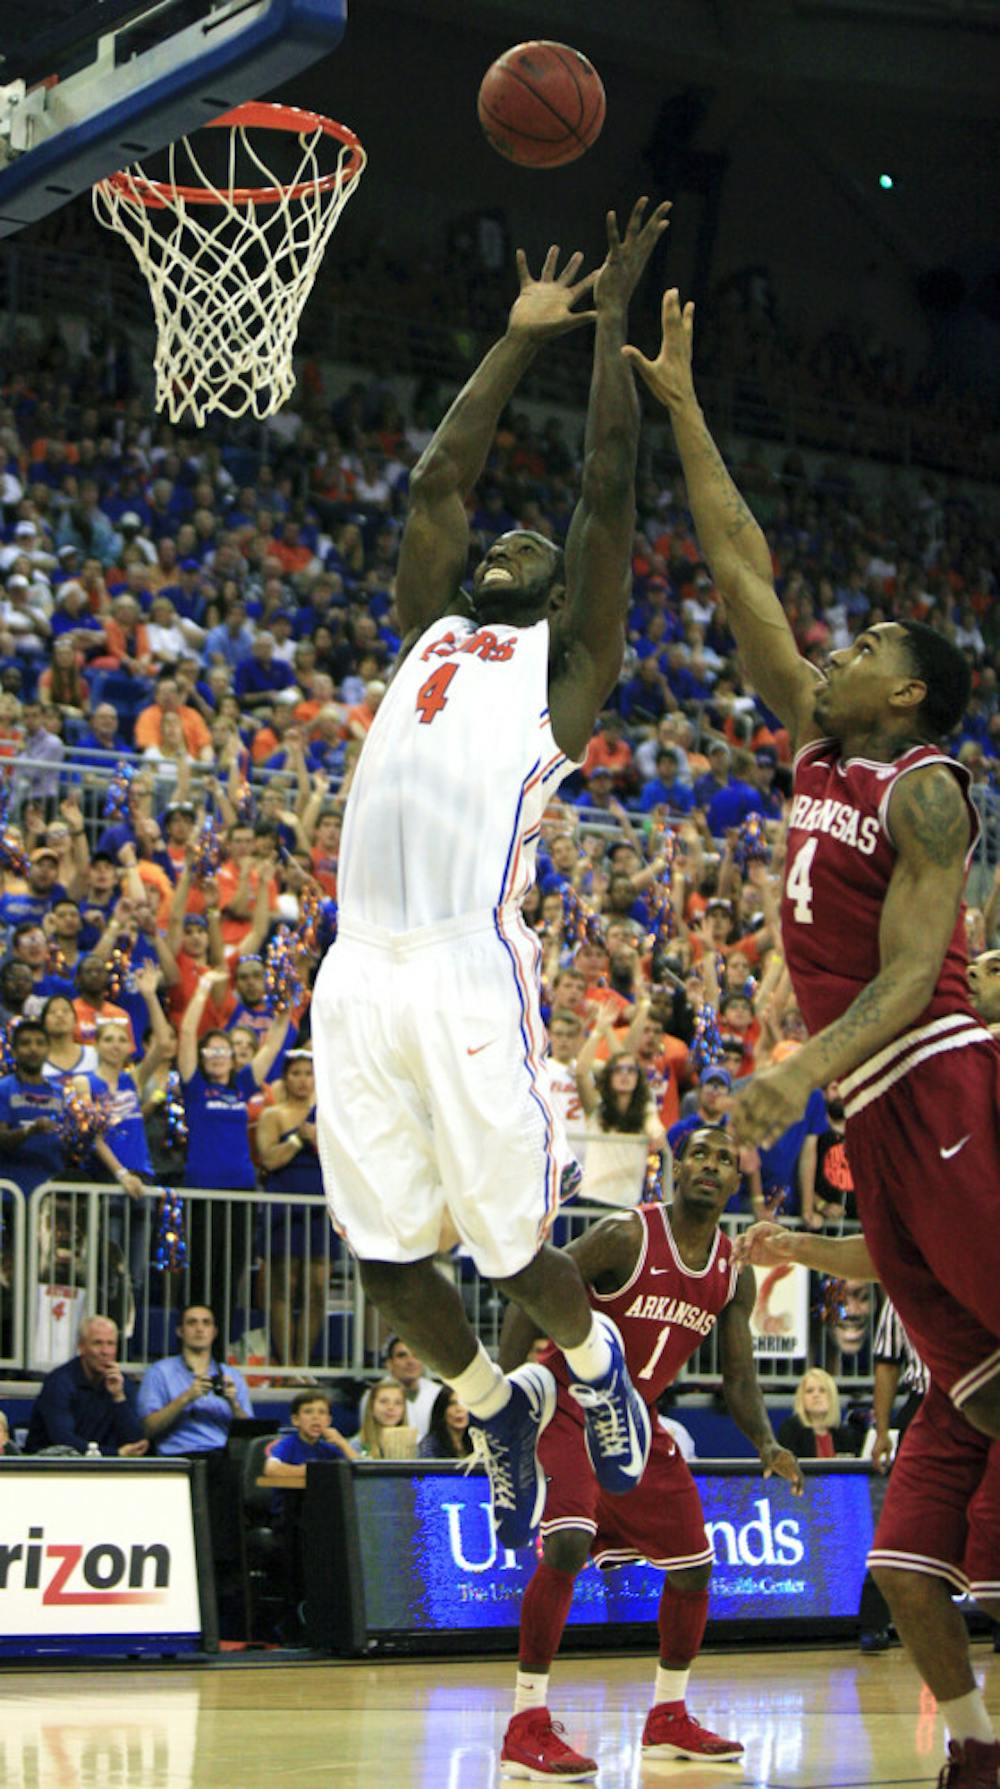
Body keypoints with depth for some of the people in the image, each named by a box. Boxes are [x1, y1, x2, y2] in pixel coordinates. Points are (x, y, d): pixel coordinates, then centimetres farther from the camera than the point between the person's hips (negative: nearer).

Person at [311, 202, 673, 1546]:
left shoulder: (568, 659, 12)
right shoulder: (431, 634, 24)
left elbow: (609, 484, 8)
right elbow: (438, 481, 27)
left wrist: (612, 315, 13)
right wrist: (522, 337, 33)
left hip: (472, 971, -5)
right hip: (362, 970, 5)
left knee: (511, 1247, -1)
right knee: (387, 1258, 6)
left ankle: (595, 1362, 31)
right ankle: (496, 1408, 31)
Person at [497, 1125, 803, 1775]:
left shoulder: (735, 1273, 1)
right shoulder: (627, 1236, -19)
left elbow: (739, 1375, 7)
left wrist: (767, 1444, -12)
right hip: (569, 1407, -8)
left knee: (694, 1565, 9)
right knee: (567, 1544, -27)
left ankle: (669, 1719, 28)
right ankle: (527, 1727, -22)